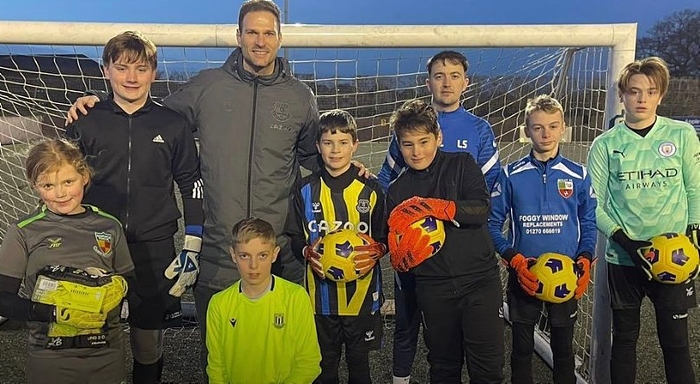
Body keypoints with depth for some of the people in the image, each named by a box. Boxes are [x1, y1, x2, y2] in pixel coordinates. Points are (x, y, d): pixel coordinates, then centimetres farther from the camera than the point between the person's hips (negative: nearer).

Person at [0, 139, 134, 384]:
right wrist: (55, 312, -19)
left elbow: (129, 280, 10)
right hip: (50, 359, -2)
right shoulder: (24, 232, -6)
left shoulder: (109, 226, 1)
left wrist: (116, 288, -11)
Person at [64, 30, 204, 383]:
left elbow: (192, 186, 5)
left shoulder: (173, 125, 2)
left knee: (149, 346, 8)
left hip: (155, 250, 0)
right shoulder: (84, 123, 2)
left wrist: (192, 248, 1)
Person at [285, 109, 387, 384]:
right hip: (321, 292, 1)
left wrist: (375, 252, -17)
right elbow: (294, 238, 6)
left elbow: (386, 237, 4)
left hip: (361, 290, -1)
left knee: (359, 361, 14)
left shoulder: (370, 189, -2)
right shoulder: (306, 190, 1)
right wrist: (308, 253, -14)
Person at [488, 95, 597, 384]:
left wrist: (585, 259, -7)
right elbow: (493, 223, -1)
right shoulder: (511, 175, -3)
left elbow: (589, 224, 7)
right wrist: (514, 259, -12)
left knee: (563, 347, 14)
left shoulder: (578, 175, 1)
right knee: (522, 348, 10)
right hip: (524, 276, -1)